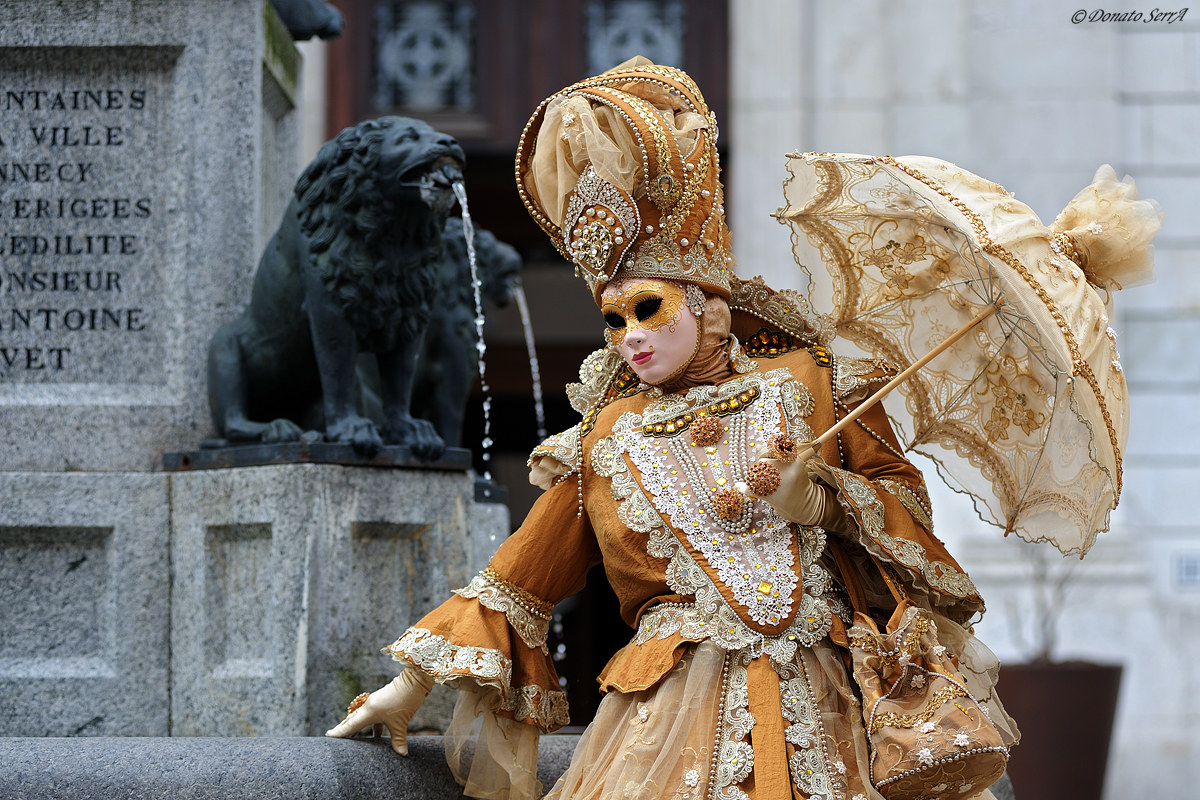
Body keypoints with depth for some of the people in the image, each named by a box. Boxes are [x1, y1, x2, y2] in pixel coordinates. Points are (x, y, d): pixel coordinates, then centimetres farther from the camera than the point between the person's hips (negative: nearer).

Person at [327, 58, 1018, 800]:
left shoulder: (808, 383, 11)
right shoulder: (607, 440, 13)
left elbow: (904, 498, 14)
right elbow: (519, 574, 16)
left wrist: (821, 498, -8)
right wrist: (409, 689, 15)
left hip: (808, 706, 0)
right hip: (669, 704, 0)